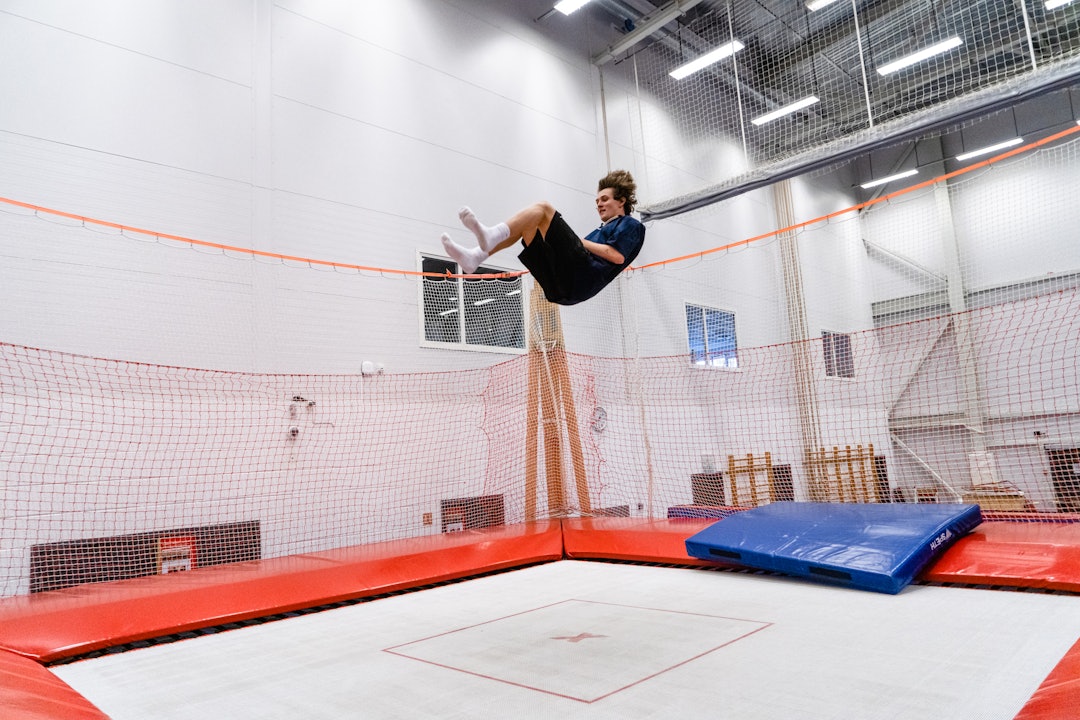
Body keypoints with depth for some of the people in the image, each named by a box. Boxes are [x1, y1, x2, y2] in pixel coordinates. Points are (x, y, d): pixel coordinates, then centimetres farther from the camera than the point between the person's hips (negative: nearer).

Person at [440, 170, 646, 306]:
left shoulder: (631, 225, 16)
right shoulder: (601, 230, 39)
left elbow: (618, 256, -6)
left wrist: (581, 241, 1)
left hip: (584, 276, -8)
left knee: (543, 208, -14)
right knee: (524, 223, 6)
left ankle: (491, 236, -36)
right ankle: (474, 257, -15)